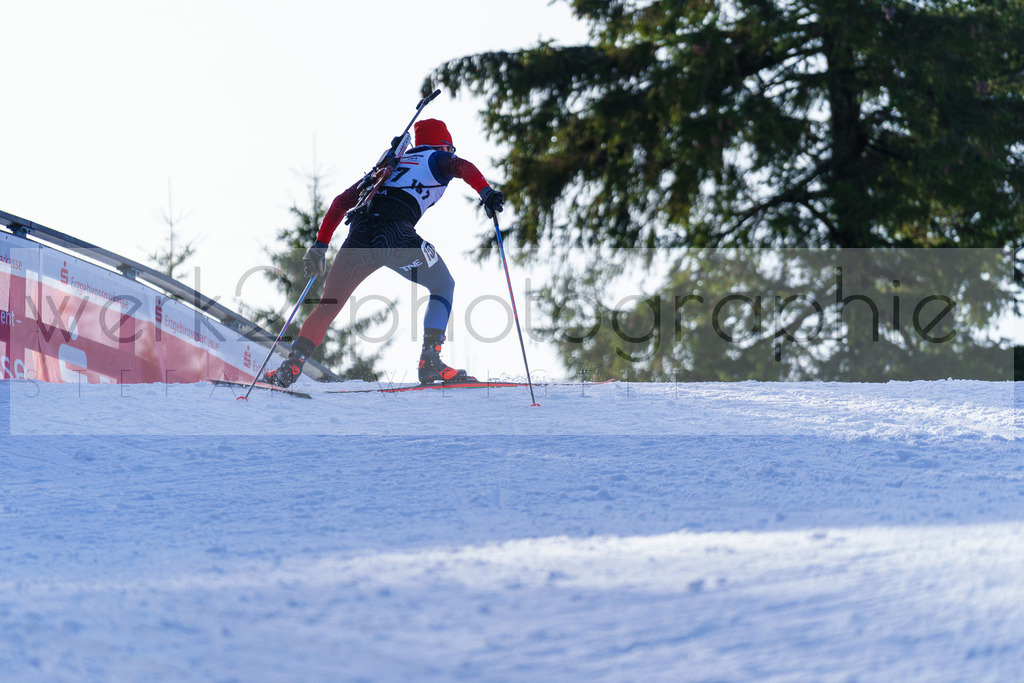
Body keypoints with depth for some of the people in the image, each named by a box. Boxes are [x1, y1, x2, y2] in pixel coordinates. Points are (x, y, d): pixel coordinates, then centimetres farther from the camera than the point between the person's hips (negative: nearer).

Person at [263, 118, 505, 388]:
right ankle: (430, 361, 7)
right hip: (397, 235, -4)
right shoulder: (439, 159, 23)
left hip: (359, 235, 4)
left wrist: (320, 245, 30)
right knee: (444, 287, 20)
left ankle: (290, 367, 6)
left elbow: (342, 201, 31)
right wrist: (486, 192, -15)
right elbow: (462, 166, -3)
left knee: (328, 306, 19)